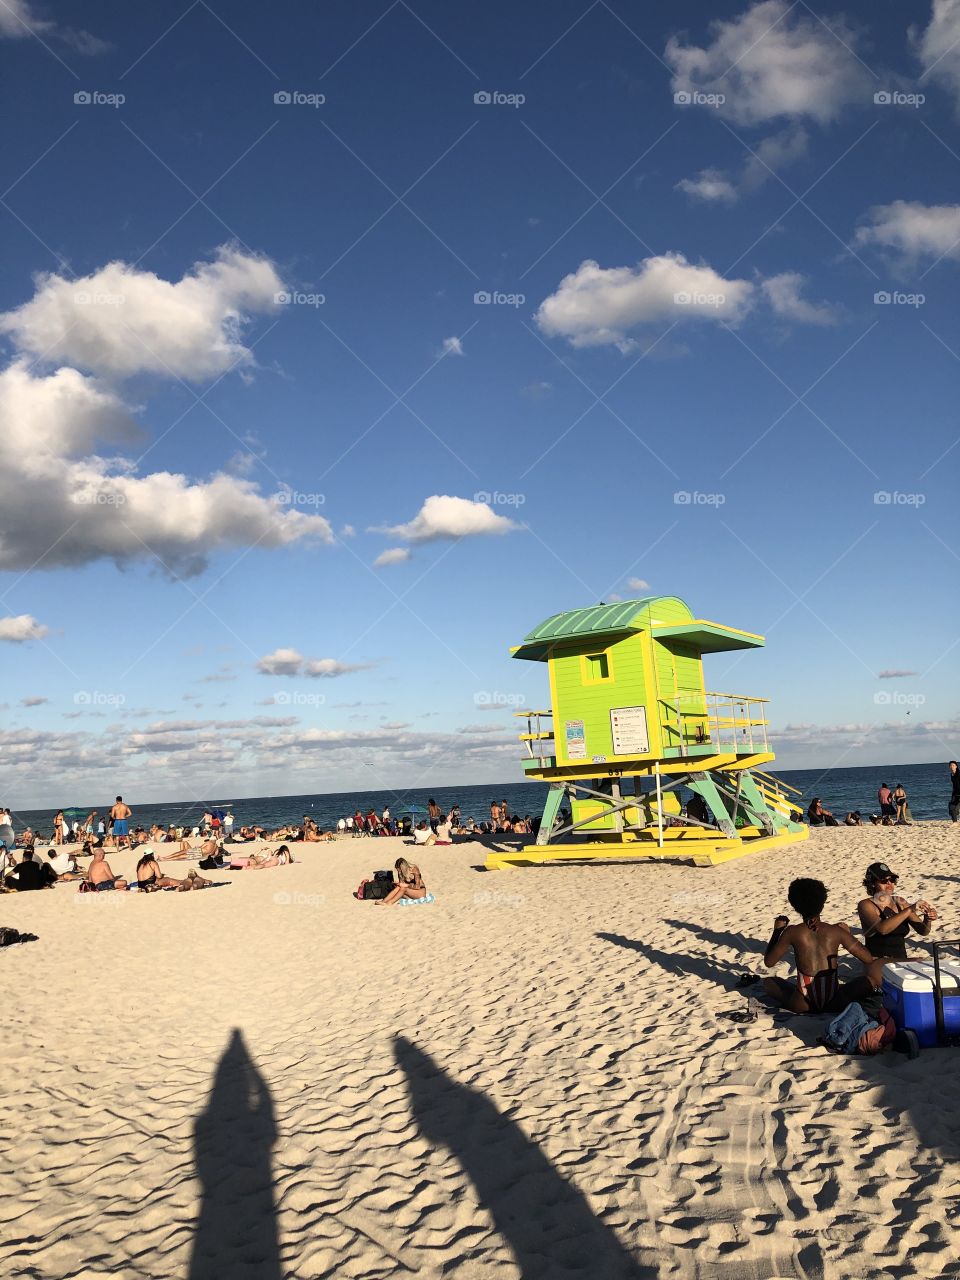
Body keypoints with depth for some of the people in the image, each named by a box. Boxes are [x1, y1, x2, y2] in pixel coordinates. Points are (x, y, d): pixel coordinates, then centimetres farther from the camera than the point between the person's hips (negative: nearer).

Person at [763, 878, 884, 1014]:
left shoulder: (792, 932, -9)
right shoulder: (837, 931, -5)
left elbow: (768, 962, 0)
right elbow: (868, 959, 4)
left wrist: (777, 930, 10)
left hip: (803, 1005, -2)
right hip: (835, 1003, 2)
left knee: (768, 982, 24)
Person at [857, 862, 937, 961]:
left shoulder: (900, 902, 9)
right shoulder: (866, 905, -8)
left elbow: (923, 931, 7)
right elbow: (882, 928, -26)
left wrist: (928, 920, -14)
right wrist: (910, 909, -28)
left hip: (901, 961, 6)